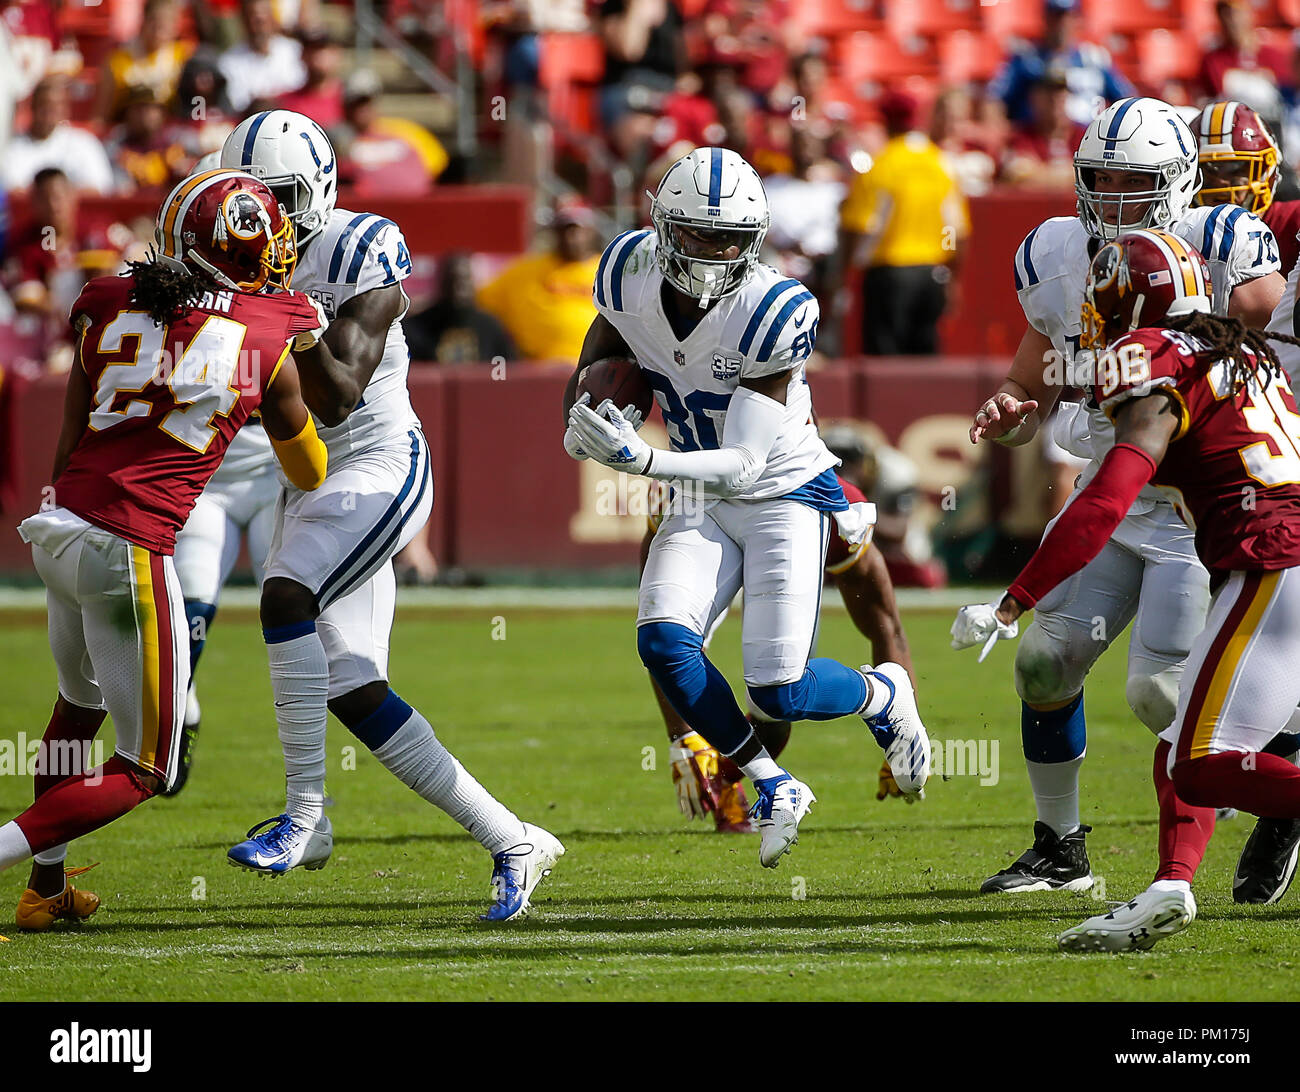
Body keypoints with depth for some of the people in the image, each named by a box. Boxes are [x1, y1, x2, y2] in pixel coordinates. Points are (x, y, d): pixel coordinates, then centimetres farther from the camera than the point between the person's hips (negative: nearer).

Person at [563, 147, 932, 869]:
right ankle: (772, 788, 2)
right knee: (662, 643, -19)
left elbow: (745, 464, -28)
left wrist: (640, 459, -41)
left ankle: (882, 693, 27)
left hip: (784, 494, -5)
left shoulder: (775, 314, -28)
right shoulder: (632, 273, -13)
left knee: (778, 693, -10)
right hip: (701, 503, 5)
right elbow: (602, 348, 12)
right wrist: (583, 420, -8)